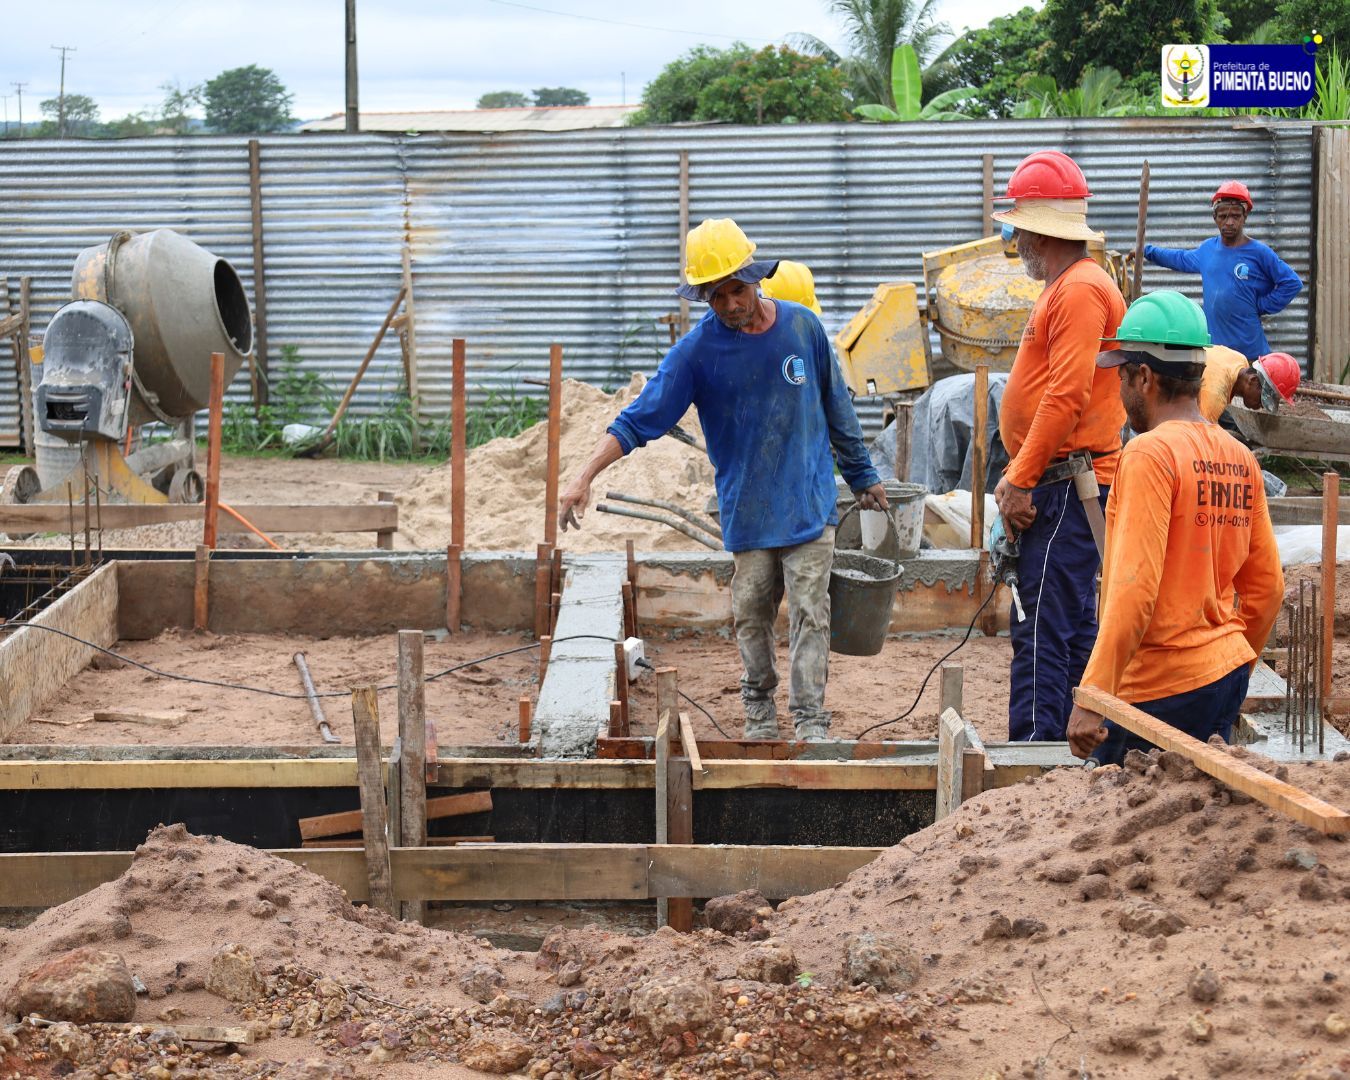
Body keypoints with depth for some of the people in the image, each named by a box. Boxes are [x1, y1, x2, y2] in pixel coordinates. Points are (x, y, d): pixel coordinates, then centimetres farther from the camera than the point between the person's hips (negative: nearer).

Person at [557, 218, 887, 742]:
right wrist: (584, 478, -19)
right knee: (751, 615, 6)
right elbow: (639, 419, -9)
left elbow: (836, 407, 12)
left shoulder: (803, 327, -2)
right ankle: (759, 710, 25)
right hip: (746, 510, 0)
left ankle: (810, 719, 1)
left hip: (809, 502, 0)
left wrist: (863, 477, 20)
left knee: (810, 613, -4)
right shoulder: (696, 350, -7)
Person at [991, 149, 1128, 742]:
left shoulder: (1080, 289, -14)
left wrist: (1022, 482, -18)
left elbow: (1066, 397, -22)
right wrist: (1017, 473, 18)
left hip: (1068, 487, -11)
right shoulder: (1064, 287, 20)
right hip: (1060, 484, 11)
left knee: (1043, 628, -12)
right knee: (1072, 623, 15)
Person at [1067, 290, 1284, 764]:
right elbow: (1267, 586, 14)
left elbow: (1134, 589, -20)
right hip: (1227, 673, 8)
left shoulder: (1151, 454, -14)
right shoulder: (1238, 458, 9)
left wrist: (1092, 697, -18)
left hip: (1163, 688, -8)